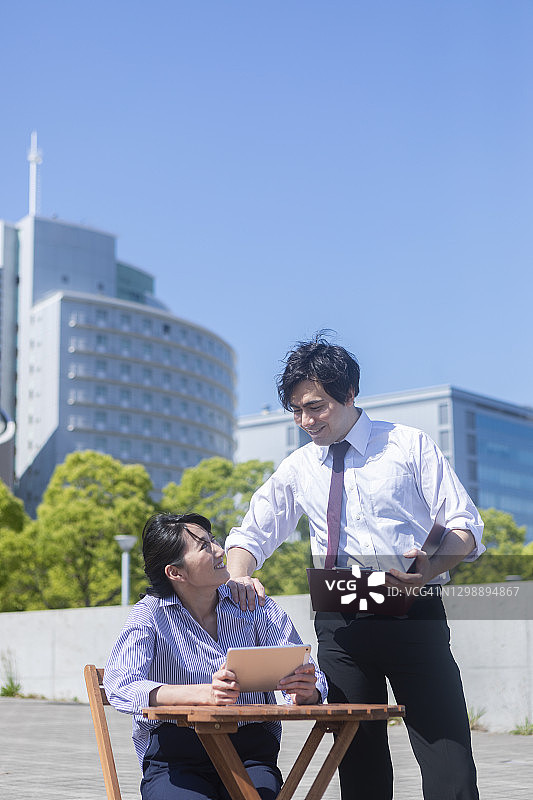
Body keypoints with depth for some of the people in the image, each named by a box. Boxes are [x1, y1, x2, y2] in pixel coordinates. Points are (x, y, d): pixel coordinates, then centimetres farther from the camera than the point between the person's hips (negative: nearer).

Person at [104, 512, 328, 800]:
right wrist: (205, 694, -29)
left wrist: (306, 692, -22)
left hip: (251, 755, 1)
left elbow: (305, 672, 4)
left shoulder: (254, 606, 7)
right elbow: (119, 687, -16)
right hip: (174, 758, -1)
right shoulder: (150, 614, -1)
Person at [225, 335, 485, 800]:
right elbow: (253, 533, 17)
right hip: (341, 625, 3)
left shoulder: (410, 445, 4)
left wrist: (431, 568, -21)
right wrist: (239, 577, -7)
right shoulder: (297, 470, 12)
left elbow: (465, 525, 0)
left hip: (414, 617, -3)